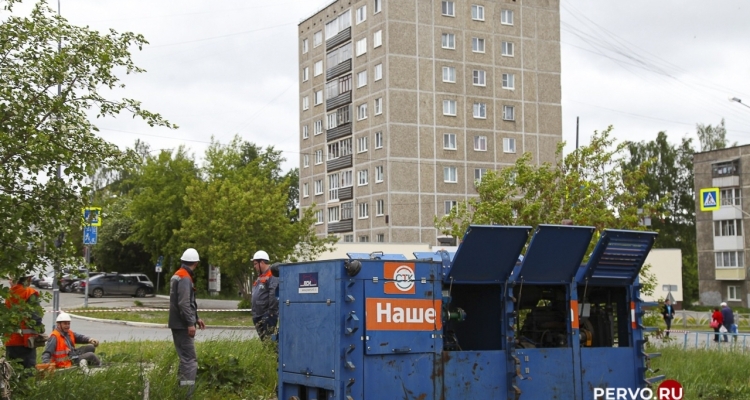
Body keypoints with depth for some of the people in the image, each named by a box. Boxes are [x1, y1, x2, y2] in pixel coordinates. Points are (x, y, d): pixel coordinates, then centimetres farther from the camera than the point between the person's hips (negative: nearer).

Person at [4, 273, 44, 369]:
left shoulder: (8, 294, 12)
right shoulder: (30, 294, -9)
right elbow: (35, 317, -15)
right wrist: (40, 332, -8)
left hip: (10, 340, 7)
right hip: (26, 339, -7)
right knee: (28, 368, -7)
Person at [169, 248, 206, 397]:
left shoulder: (178, 275, 16)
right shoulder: (185, 278, -16)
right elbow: (184, 303, -23)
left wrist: (196, 318, 21)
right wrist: (190, 323, -22)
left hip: (178, 323, 10)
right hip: (182, 325, -10)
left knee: (185, 357, 15)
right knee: (190, 359, -10)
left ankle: (181, 388, 18)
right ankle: (188, 392, -12)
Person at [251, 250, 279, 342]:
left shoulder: (272, 275, -12)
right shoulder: (260, 277, 20)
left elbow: (274, 294, -22)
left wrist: (271, 313, -23)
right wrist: (254, 314, 21)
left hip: (268, 316, -10)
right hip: (258, 317, 10)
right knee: (262, 339, 12)